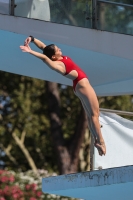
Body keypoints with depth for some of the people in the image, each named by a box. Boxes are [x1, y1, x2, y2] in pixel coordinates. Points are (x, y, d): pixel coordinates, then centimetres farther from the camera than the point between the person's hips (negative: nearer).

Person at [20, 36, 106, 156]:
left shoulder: (60, 58, -2)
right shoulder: (57, 65, -25)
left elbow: (42, 46, 0)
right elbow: (44, 58, -41)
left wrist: (32, 38, -13)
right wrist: (31, 51, -48)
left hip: (80, 85, 10)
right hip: (82, 84, -10)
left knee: (91, 115, 13)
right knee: (94, 114, -5)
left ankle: (97, 140, 18)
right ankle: (100, 141, -2)